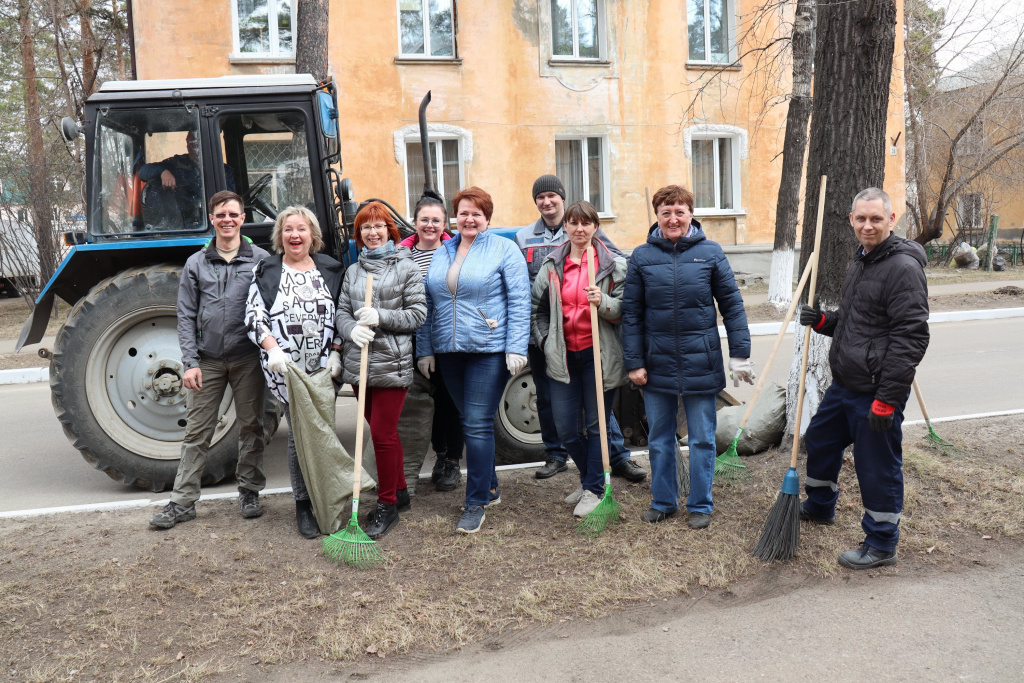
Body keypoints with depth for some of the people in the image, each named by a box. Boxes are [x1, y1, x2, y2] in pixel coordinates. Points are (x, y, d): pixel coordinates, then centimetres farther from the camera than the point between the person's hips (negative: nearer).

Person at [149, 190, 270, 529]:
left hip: (248, 358, -1)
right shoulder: (196, 263, 6)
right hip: (208, 361, 1)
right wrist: (190, 362, -4)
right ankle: (183, 501, 13)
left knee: (251, 427, 9)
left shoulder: (260, 259, 2)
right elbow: (186, 316, 5)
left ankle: (249, 492, 23)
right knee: (197, 432, 4)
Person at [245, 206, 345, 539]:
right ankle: (303, 507, 7)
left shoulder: (330, 269, 10)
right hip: (285, 367, -2)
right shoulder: (266, 271, 6)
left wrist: (335, 352, -1)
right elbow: (254, 316, -1)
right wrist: (273, 349, -16)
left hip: (324, 367, 2)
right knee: (300, 432, -4)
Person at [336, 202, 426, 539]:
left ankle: (387, 504, 9)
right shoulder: (353, 271, 14)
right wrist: (353, 330, -12)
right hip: (358, 363, 5)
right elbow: (342, 312, 10)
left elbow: (417, 314, -4)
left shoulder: (406, 267, 0)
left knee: (381, 434, -6)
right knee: (383, 431, 14)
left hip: (392, 363, -5)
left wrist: (380, 316, -17)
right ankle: (399, 492, 30)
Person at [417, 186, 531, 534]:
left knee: (478, 424, -7)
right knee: (469, 422, 13)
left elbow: (519, 301, -7)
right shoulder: (440, 254, 14)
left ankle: (476, 503, 3)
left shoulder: (504, 250, -1)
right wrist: (425, 349, 9)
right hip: (448, 351, 6)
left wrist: (516, 348, -14)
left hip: (489, 349, -5)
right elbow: (428, 306, 15)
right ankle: (490, 486, 30)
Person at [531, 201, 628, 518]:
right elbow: (537, 308, 19)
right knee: (566, 429, 6)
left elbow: (626, 310, -1)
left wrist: (603, 302, -20)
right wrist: (545, 341, 9)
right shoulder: (552, 265, 9)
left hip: (599, 355, -3)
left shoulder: (614, 264, -1)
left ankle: (594, 489, 18)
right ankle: (589, 478, 31)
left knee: (597, 425, 3)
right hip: (564, 357, 3)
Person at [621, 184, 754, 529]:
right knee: (659, 439, 13)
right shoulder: (641, 256, 0)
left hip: (700, 363, -1)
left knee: (702, 439, 9)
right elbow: (631, 313, 1)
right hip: (657, 363, 1)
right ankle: (663, 502, 29)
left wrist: (740, 355, -4)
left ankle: (700, 505, 24)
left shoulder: (710, 253, -1)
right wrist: (634, 362, -3)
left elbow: (732, 304, 1)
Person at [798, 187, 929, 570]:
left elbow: (910, 338, -22)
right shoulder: (860, 264, 14)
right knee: (819, 440, 23)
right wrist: (823, 321, 5)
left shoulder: (903, 267, -17)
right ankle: (820, 507, 46)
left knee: (878, 467, 2)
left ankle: (882, 546, 19)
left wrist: (887, 398, -23)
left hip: (876, 392, -10)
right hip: (844, 385, 10)